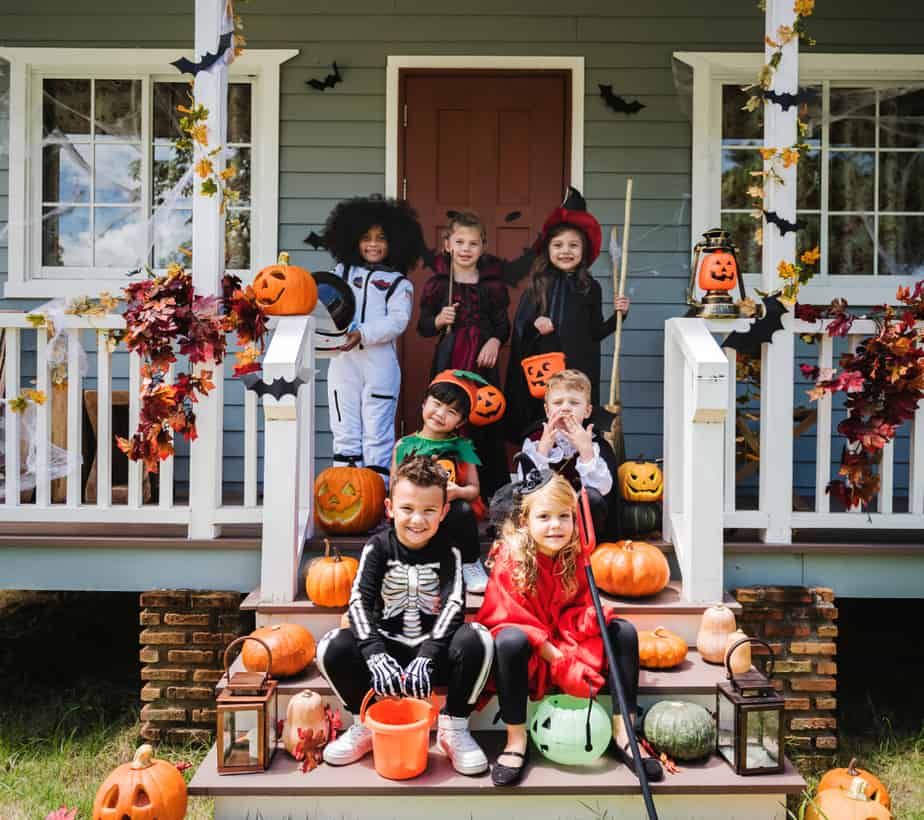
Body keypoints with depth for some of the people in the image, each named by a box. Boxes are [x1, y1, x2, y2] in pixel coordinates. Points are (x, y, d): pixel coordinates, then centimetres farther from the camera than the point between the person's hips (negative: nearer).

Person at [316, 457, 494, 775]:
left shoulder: (448, 552, -4)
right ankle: (365, 724, 0)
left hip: (435, 653, -1)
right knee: (332, 646, -25)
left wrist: (426, 658, -34)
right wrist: (376, 655, -33)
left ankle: (454, 728, -8)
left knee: (477, 639, -31)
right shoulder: (379, 547, -3)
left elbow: (454, 605, -18)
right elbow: (359, 601, -16)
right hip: (388, 650, 1)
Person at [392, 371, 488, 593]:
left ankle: (470, 566, -13)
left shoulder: (461, 447, 7)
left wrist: (458, 491, -20)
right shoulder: (404, 446, 9)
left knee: (463, 509, -33)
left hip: (450, 514, 0)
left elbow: (473, 488, 2)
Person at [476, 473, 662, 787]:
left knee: (623, 631, -11)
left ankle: (622, 732, -10)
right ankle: (516, 740, -24)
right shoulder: (510, 559, -19)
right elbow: (517, 619, -21)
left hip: (564, 640, 5)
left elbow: (581, 606, 0)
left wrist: (592, 617, -26)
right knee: (510, 641, -39)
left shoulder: (575, 555, -4)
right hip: (525, 643, -5)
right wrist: (560, 663, -27)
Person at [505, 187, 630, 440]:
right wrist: (534, 324, -14)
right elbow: (519, 326, 6)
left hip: (578, 370, 0)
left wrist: (617, 315, -4)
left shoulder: (590, 288, 4)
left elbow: (595, 333, 8)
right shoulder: (538, 285, 4)